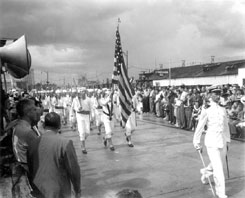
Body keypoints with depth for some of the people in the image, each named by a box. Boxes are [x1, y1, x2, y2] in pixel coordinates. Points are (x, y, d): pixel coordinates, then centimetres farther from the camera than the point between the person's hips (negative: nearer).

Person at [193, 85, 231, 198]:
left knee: (220, 166, 17)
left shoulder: (223, 110, 7)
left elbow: (226, 126, 15)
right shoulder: (206, 111, -9)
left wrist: (227, 140, 17)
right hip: (212, 142, -6)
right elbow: (199, 127, -4)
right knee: (218, 168, -6)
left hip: (222, 141, 6)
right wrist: (197, 143, -1)